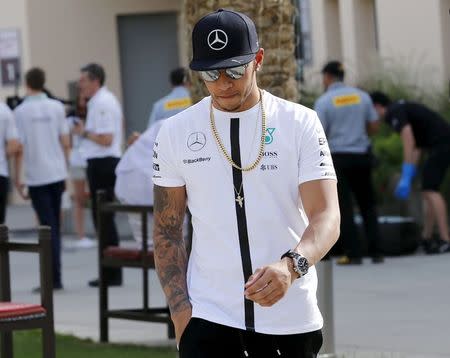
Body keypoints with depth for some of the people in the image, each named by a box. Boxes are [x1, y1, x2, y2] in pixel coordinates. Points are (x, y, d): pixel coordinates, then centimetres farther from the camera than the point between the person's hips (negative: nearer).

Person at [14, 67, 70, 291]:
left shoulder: (21, 112, -8)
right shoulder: (56, 107, 1)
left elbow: (19, 148, -8)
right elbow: (65, 142, 3)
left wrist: (17, 179, 0)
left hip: (37, 177, -3)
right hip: (57, 173, 3)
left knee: (48, 227, -2)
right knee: (55, 225, 14)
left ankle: (55, 278, -8)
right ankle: (54, 274, 18)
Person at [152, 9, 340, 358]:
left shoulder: (300, 123, -3)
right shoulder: (176, 132, 4)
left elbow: (326, 215, -12)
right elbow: (167, 229, 8)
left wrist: (291, 266, -32)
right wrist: (179, 306, -3)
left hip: (290, 314, 0)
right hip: (208, 314, 1)